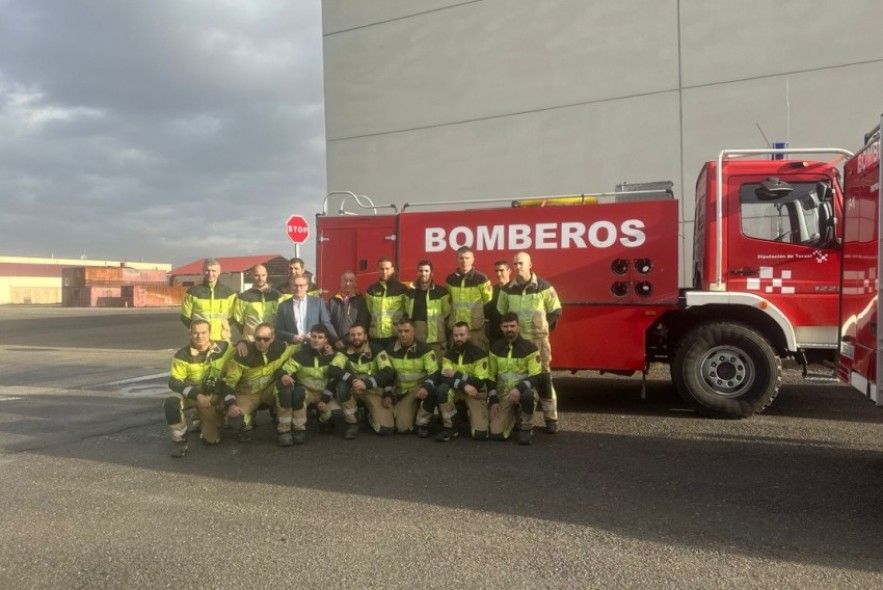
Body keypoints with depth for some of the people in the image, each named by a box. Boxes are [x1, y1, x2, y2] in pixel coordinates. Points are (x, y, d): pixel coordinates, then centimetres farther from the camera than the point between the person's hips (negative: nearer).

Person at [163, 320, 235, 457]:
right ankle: (179, 440, -12)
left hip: (214, 398, 1)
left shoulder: (224, 348, -13)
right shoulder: (182, 355, -17)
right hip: (190, 394, -1)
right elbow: (173, 382, -17)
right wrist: (196, 395, -29)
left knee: (212, 440, -4)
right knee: (171, 402, -36)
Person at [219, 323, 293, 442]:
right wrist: (231, 404, -32)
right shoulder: (243, 355, -22)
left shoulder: (280, 348, -15)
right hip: (246, 395, -2)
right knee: (235, 421, -30)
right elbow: (228, 382, -18)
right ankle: (248, 423, 11)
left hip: (269, 392, 2)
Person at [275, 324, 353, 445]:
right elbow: (283, 370, -11)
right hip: (307, 392, 0)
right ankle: (299, 429, -20)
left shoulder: (334, 356, -7)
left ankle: (351, 423, 3)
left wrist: (325, 399, -12)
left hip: (326, 394, 0)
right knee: (298, 392, -36)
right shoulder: (300, 355, -8)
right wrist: (283, 375, -37)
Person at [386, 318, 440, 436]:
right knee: (402, 427, -16)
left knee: (431, 390, -38)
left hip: (420, 387, -2)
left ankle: (422, 422, -14)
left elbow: (434, 373, -17)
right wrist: (388, 394, 0)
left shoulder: (424, 349, -13)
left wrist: (426, 386, -35)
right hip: (401, 392, 2)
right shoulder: (391, 350, 0)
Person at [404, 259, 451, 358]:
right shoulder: (410, 292, 8)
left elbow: (448, 315, 1)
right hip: (415, 340, 3)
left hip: (436, 339, -3)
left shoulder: (441, 292, -1)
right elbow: (406, 315, 15)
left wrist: (446, 340, -1)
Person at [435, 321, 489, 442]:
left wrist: (456, 375, -20)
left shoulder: (479, 354, -12)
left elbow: (480, 382, -19)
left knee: (480, 434, -19)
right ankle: (450, 428, -15)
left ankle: (471, 413, 17)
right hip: (456, 390, 3)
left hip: (476, 394, -3)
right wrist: (463, 385, -31)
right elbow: (444, 378, -14)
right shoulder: (448, 354, -1)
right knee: (442, 390, -34)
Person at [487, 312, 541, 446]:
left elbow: (535, 376, -14)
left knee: (528, 395, -41)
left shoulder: (529, 348, -9)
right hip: (503, 395, 3)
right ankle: (514, 416, 22)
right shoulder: (495, 348, 2)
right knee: (496, 434, -13)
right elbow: (491, 377, 7)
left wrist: (519, 388, -31)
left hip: (523, 390, -3)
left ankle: (527, 429, -14)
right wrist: (493, 401, -2)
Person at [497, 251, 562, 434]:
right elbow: (500, 314, 14)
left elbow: (556, 311, 2)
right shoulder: (507, 289, 5)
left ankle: (551, 419, 6)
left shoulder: (544, 287, -4)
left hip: (538, 341, -3)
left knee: (543, 379, -3)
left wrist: (544, 327, -5)